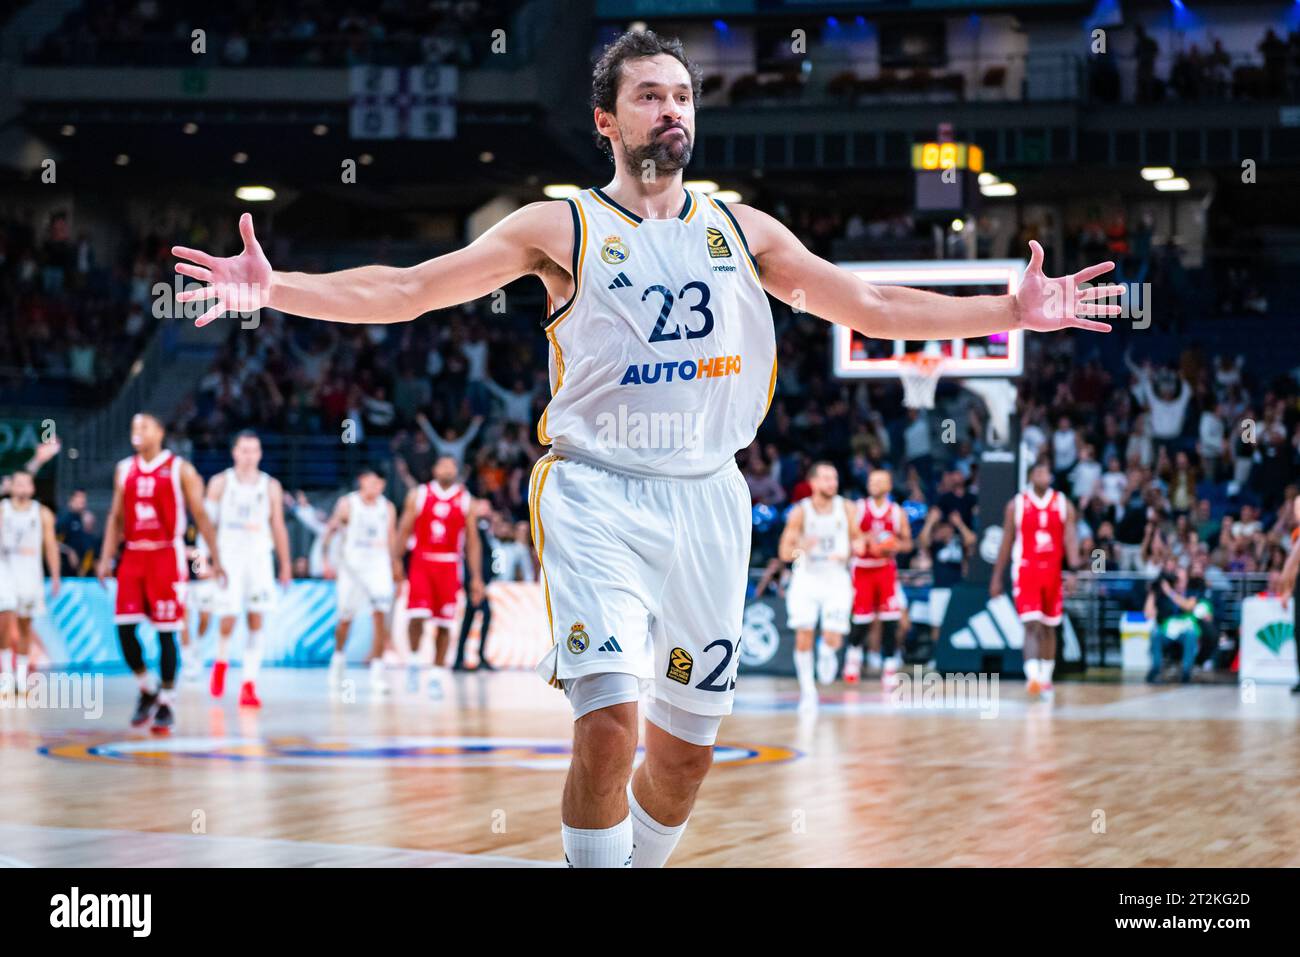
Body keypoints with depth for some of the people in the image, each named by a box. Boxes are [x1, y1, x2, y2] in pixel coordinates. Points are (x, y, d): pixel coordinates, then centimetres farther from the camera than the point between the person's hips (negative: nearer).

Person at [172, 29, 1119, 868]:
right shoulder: (561, 228, 2)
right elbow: (408, 290, -2)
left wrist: (1013, 310, 10)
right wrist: (276, 290, -15)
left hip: (707, 497, 4)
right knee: (609, 716, -21)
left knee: (688, 743, 8)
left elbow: (871, 307, 16)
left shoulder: (740, 229, 12)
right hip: (598, 495, -4)